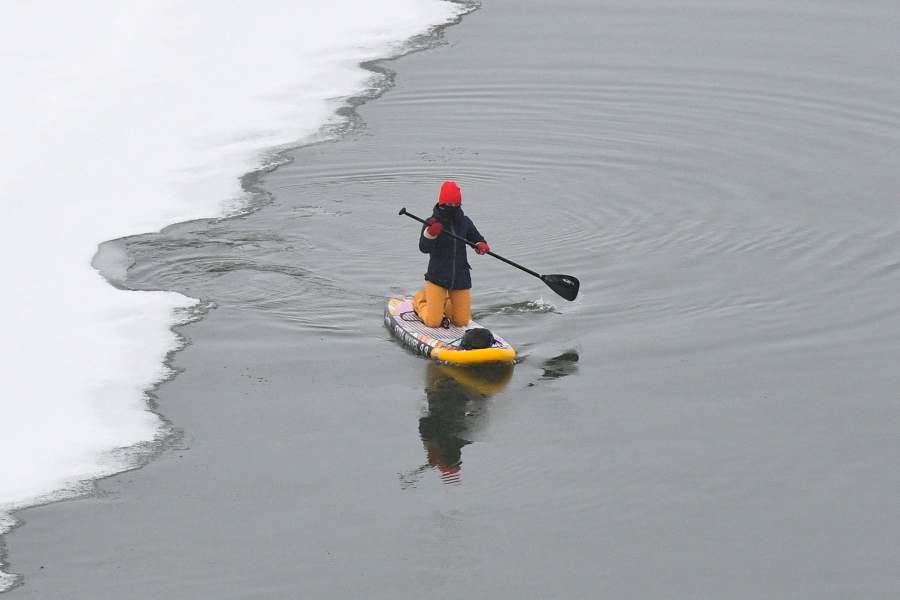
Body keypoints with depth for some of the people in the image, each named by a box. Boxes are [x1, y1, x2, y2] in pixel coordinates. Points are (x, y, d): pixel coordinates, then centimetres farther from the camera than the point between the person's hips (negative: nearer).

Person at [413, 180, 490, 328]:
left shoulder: (465, 222, 3)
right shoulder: (432, 223, -10)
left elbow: (476, 238, 18)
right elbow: (424, 248, -20)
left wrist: (481, 245, -6)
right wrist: (430, 233, -39)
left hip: (460, 278, 4)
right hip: (437, 276, -4)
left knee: (462, 322, 5)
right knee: (433, 321, -7)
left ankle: (444, 304, 34)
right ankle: (420, 300, 25)